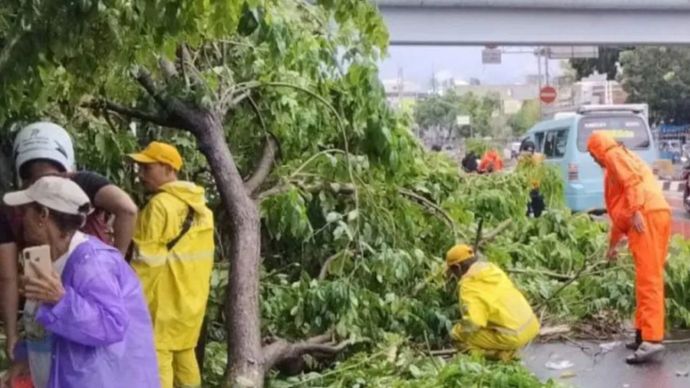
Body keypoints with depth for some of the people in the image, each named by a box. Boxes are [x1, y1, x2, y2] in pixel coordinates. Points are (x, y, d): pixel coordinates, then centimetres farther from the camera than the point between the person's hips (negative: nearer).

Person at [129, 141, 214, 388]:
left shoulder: (160, 205, -16)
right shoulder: (199, 206, 10)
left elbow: (146, 261, -17)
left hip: (164, 298, -8)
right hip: (191, 296, 9)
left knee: (157, 355, -3)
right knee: (184, 352, 17)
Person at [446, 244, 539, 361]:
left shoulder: (469, 285, -14)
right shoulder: (492, 268, 10)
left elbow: (472, 323, -22)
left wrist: (456, 332, -2)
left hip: (513, 335, -8)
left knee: (462, 339, 2)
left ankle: (502, 353, -4)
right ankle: (506, 349, 14)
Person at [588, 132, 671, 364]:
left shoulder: (614, 155, 6)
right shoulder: (621, 161, 33)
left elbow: (632, 181, -15)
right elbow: (619, 209, 38)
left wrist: (636, 212, -25)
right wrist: (613, 243, 42)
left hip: (646, 216, -9)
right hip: (657, 215, 10)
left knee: (648, 279, -14)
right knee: (648, 278, 15)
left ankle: (652, 340, -18)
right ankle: (644, 333, 21)